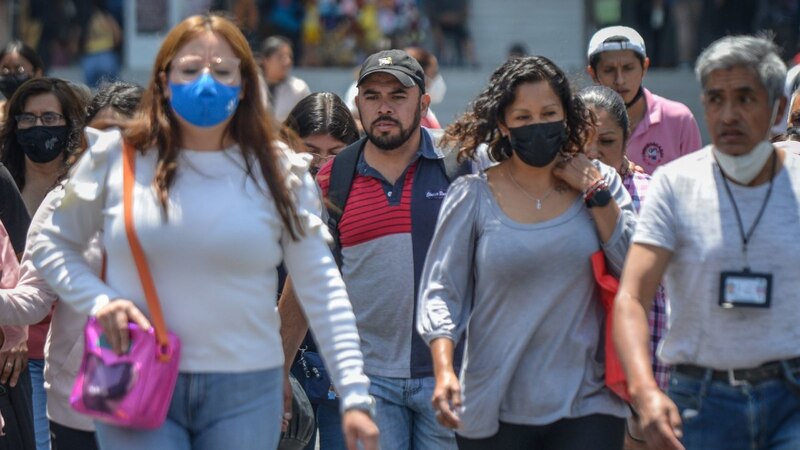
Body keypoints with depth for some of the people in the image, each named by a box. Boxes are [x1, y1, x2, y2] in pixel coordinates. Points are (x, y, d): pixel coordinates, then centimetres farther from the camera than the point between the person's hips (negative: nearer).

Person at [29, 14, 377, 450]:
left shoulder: (278, 171, 2)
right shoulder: (116, 157, 1)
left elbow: (321, 289, 1)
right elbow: (52, 244, 12)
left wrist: (354, 395, -5)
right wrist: (99, 300, -8)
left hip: (245, 394, 1)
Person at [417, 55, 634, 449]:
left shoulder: (598, 183, 6)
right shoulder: (472, 197, 1)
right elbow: (440, 291, -1)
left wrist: (596, 195, -6)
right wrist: (444, 370, -16)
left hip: (586, 407, 0)